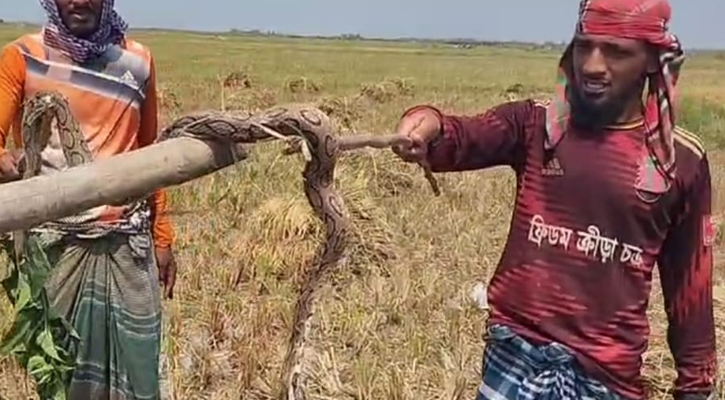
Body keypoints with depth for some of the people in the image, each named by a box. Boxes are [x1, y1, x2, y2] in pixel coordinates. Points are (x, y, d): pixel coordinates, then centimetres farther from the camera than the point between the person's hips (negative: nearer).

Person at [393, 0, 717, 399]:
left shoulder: (681, 160, -1)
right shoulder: (534, 123, -1)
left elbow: (689, 281, 6)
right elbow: (463, 137, -20)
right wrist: (428, 125, -43)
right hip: (516, 353, 0)